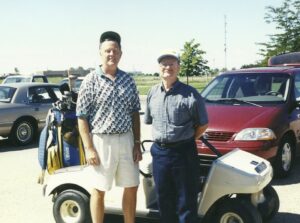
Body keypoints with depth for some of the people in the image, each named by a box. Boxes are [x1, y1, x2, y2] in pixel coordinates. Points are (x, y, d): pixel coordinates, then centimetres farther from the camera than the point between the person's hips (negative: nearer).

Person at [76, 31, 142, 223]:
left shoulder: (128, 80, 6)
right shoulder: (91, 81, -7)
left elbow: (135, 113, 11)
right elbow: (82, 117, -7)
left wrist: (137, 143, 5)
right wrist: (89, 148, -13)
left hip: (126, 140, 4)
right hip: (101, 141, -4)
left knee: (132, 188, 12)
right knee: (99, 190, 7)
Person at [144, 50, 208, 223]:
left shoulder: (190, 94, -8)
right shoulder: (153, 93, 7)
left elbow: (203, 124, -2)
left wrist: (185, 140, -1)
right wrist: (162, 138, 9)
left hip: (183, 152, -5)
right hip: (159, 152, 5)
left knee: (186, 202, 4)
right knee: (164, 200, 16)